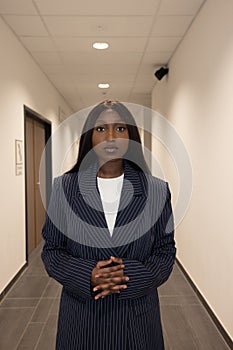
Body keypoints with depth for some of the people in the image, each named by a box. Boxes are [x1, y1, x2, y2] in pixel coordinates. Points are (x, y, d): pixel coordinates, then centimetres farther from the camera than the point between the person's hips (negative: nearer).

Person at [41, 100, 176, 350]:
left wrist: (130, 276, -18)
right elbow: (51, 250, -2)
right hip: (81, 313, 0)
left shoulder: (157, 190, -7)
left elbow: (165, 251, -2)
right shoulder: (64, 187, -6)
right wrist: (87, 276, -18)